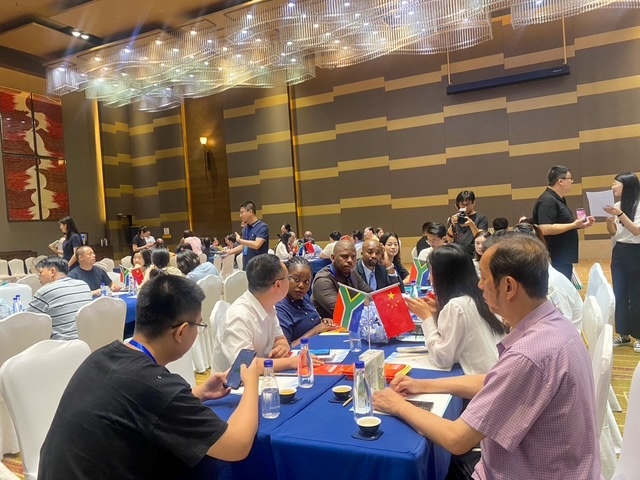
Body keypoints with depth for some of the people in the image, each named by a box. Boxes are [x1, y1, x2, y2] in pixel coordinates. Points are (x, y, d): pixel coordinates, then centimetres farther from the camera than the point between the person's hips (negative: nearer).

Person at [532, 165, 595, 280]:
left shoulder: (559, 199, 16)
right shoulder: (547, 201, -17)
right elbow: (545, 229, -28)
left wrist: (579, 224, 11)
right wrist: (574, 225, -22)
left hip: (563, 258, 11)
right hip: (555, 259, -11)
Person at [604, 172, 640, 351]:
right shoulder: (616, 205, 8)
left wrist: (620, 214, -25)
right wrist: (609, 217, -8)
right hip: (619, 253, 6)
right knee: (619, 295, 7)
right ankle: (623, 333, 17)